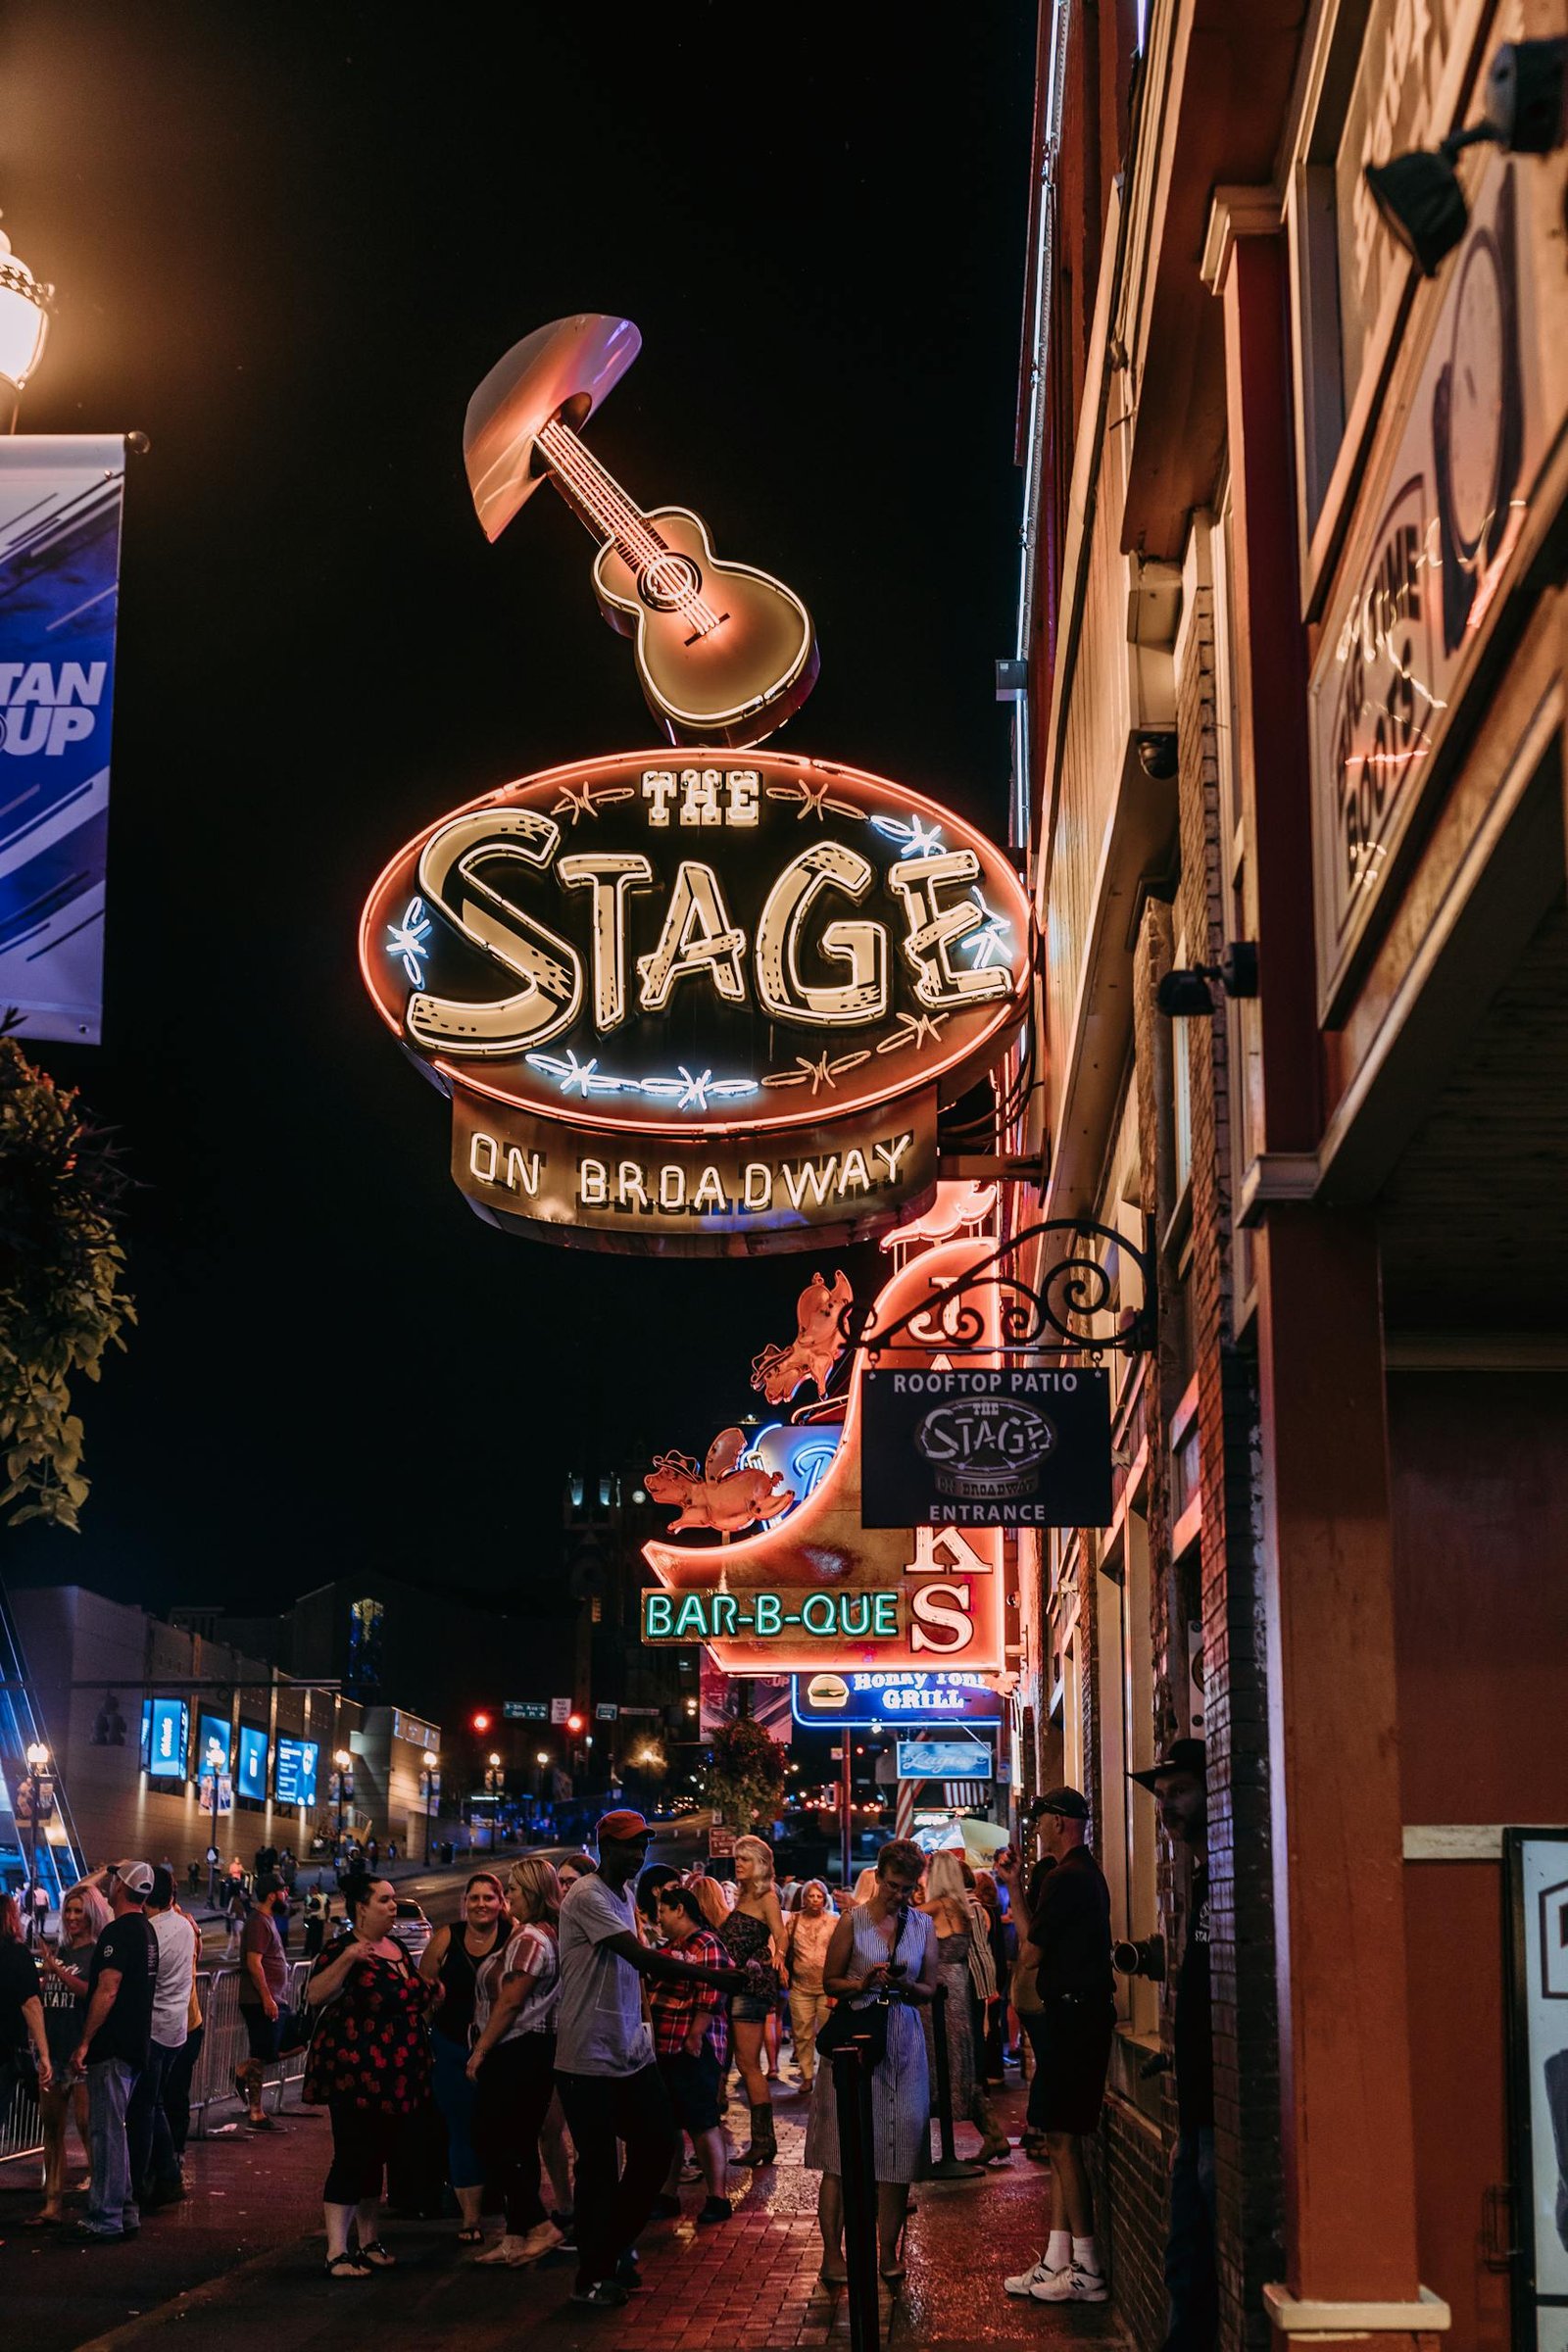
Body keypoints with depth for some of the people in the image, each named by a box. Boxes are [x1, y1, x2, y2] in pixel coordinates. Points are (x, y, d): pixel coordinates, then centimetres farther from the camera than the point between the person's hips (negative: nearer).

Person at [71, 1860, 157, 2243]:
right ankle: (125, 2212, 20)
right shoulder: (146, 1931, 15)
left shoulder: (119, 1932, -16)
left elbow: (107, 1992, -21)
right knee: (113, 2130, 17)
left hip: (111, 2049, -10)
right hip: (134, 2047, 10)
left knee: (106, 2132, -7)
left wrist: (84, 2042, -19)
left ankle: (106, 2220, -5)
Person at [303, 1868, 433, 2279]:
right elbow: (315, 1995, -24)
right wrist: (346, 1960, -32)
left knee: (376, 2158, 14)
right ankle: (337, 2252, -9)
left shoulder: (397, 1949, 14)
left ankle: (368, 2243, 23)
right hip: (354, 2074, -8)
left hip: (394, 2076, 8)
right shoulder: (344, 1949, -10)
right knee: (352, 2158, -11)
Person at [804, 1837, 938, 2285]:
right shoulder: (853, 1921, 0)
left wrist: (905, 1985, -10)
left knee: (898, 2150, 1)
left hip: (903, 2042, 3)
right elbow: (830, 1980, 4)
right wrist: (864, 1983, -15)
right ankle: (832, 2253, -1)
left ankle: (888, 2252, 10)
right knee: (841, 2152, -6)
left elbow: (929, 1991, 12)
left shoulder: (923, 1926, 9)